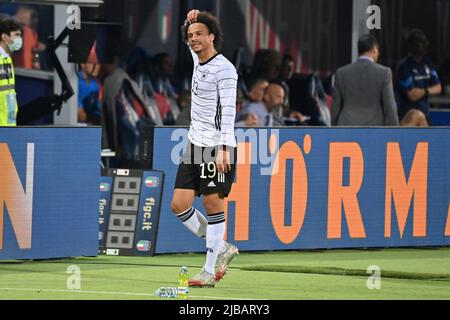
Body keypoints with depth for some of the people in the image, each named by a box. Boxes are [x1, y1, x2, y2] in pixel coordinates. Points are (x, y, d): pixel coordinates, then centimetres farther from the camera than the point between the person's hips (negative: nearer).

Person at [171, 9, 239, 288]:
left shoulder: (224, 69, -12)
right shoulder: (198, 61, 12)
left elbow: (228, 110, -19)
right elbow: (190, 39, 34)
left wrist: (224, 149, -27)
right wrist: (190, 19, 11)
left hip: (217, 149, -8)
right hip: (195, 145, 9)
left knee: (214, 206, -4)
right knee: (180, 205, 3)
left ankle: (210, 272, -1)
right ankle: (222, 248, 18)